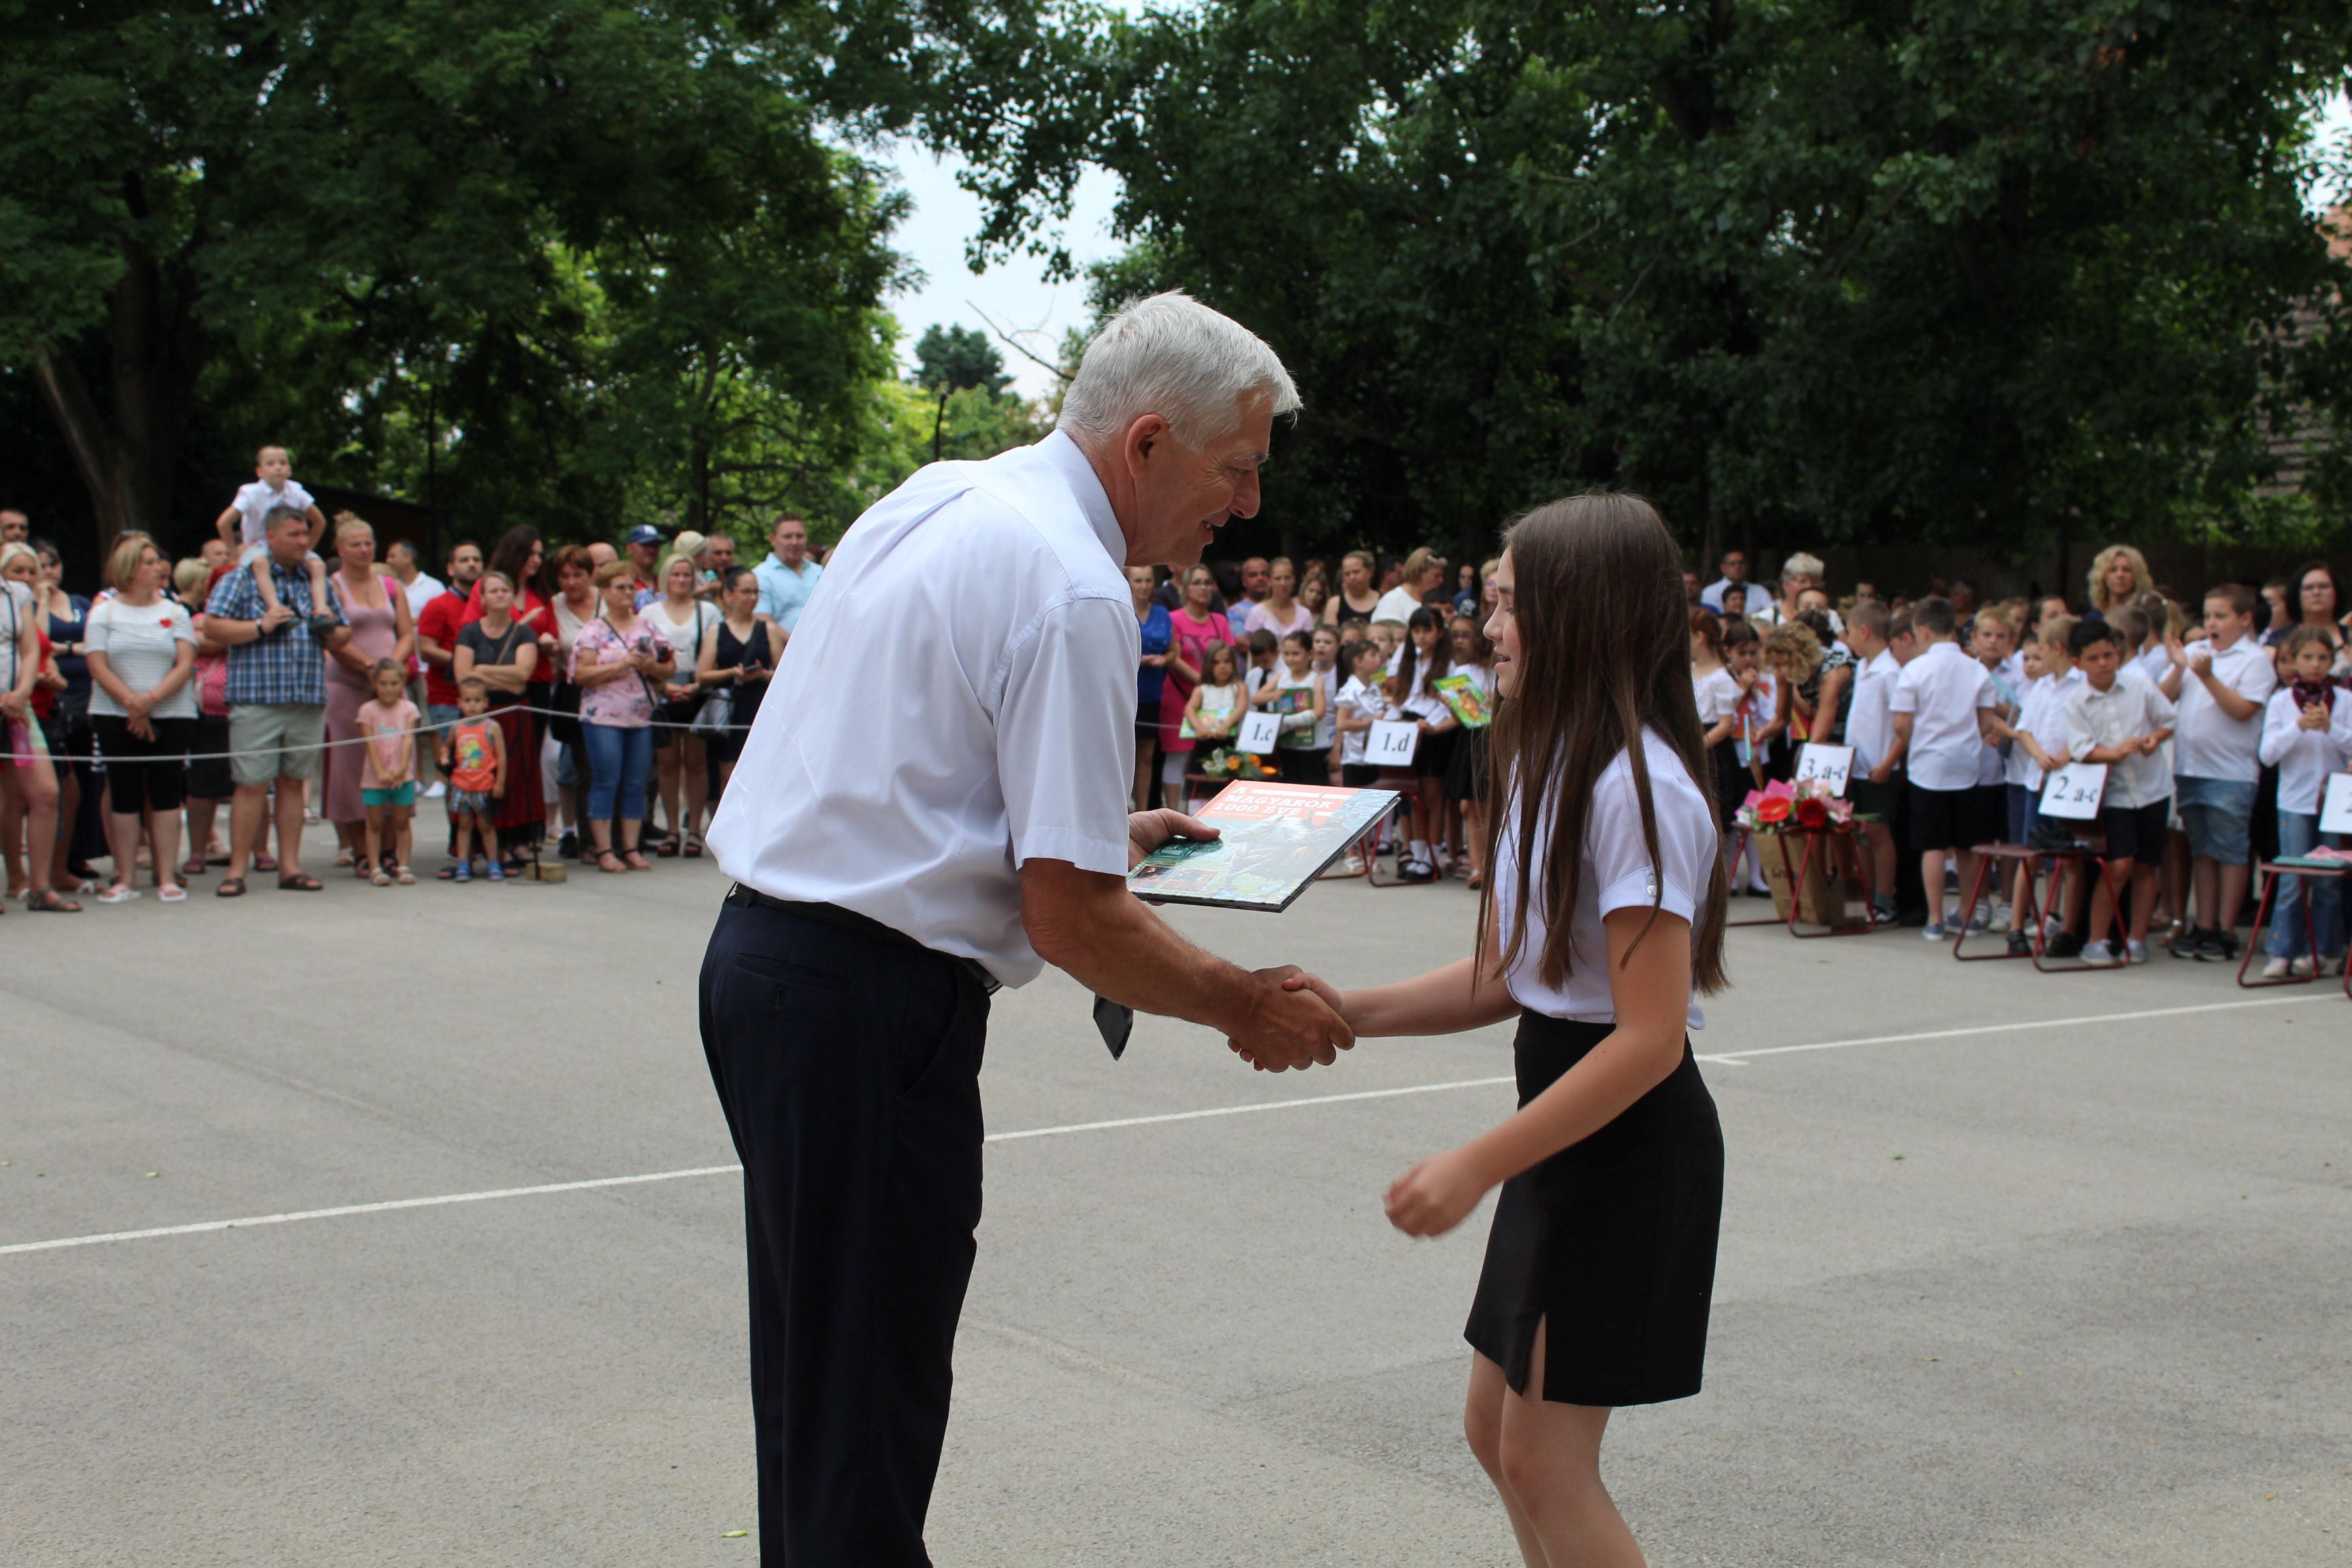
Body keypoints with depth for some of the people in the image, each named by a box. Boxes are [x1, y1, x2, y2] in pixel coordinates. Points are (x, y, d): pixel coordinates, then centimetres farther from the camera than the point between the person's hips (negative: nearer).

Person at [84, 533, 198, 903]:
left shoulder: (174, 611, 8)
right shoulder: (104, 613, 6)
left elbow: (186, 665, -2)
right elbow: (98, 667, -2)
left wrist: (152, 698, -16)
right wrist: (132, 702, -15)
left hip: (171, 716, 0)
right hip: (116, 717, 0)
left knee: (166, 795, -2)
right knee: (124, 795, 1)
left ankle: (168, 877, 2)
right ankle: (125, 879, 7)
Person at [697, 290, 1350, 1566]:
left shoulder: (935, 498, 11)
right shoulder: (1074, 590, -17)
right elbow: (1069, 921, -18)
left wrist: (1092, 826, 22)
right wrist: (1247, 1008, -5)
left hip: (762, 950, 10)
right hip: (872, 998, -10)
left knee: (817, 1358, 21)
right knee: (868, 1408, 0)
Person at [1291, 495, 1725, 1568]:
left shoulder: (1636, 787, -21)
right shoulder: (1548, 765, 9)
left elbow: (1650, 1037, -24)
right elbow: (1501, 977, 10)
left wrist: (1477, 1165, -25)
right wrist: (1347, 1012, -4)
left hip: (1630, 1140, -9)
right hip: (1566, 1129, 10)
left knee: (1543, 1455, -3)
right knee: (1495, 1427, 15)